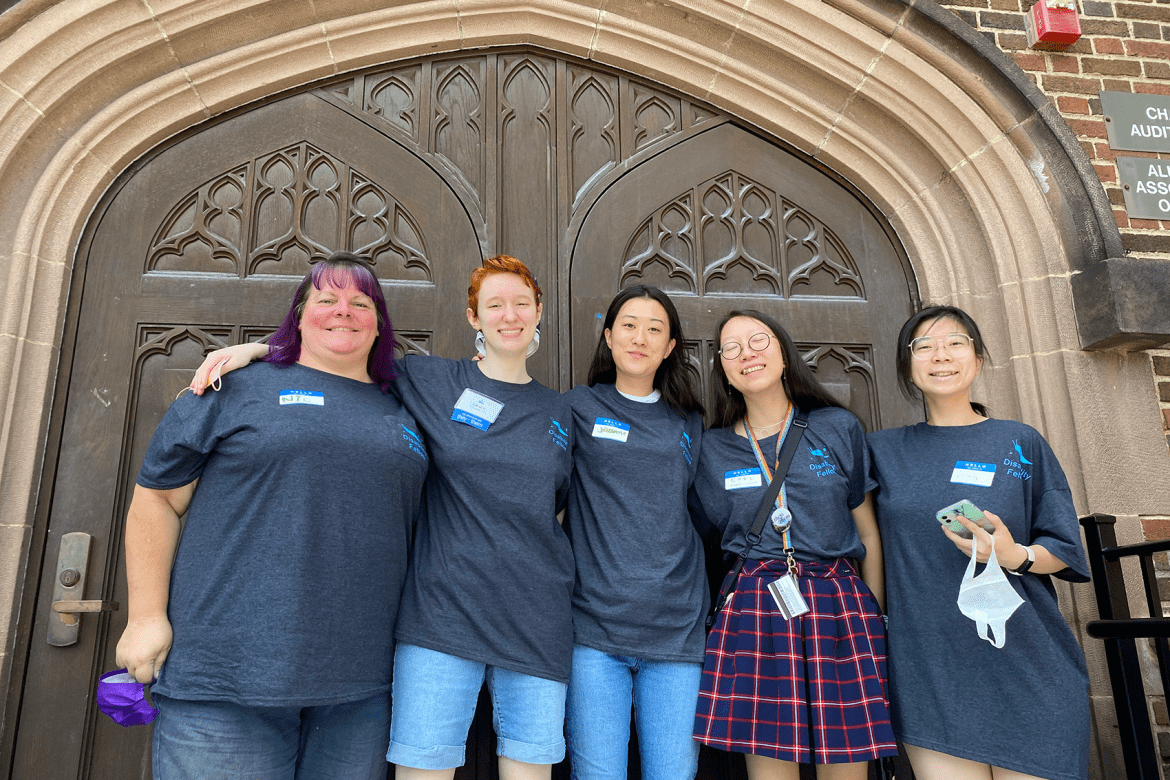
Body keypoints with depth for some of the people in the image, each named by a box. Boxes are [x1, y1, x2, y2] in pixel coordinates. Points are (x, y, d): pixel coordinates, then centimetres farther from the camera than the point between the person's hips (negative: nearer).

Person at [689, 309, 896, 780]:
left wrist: (876, 618, 6)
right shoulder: (711, 449, 6)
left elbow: (869, 533, 10)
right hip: (753, 613, 0)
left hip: (841, 608, 0)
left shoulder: (839, 429, 6)